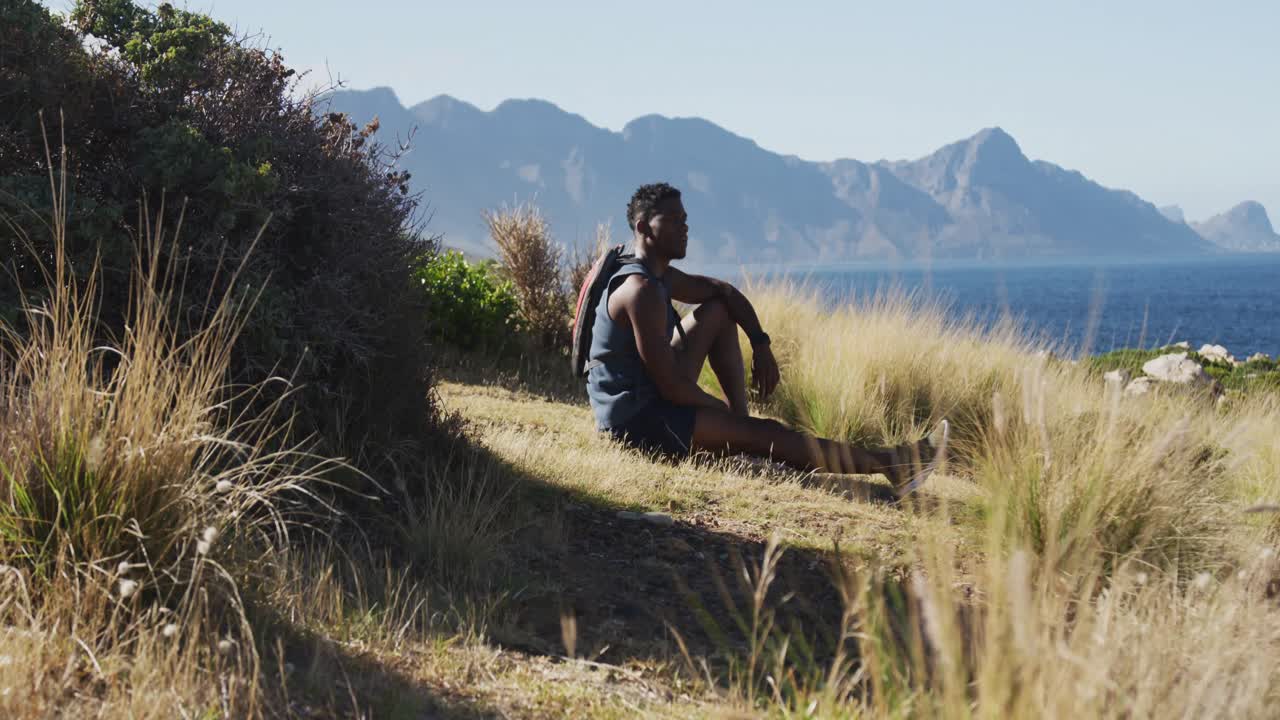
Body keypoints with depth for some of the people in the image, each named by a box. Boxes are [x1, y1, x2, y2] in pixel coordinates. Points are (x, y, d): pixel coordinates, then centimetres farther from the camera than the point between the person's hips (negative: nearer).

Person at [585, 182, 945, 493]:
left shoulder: (660, 277, 8)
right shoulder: (642, 292, -22)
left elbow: (725, 291, 22)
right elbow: (672, 387, -25)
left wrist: (760, 345, 8)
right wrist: (727, 412, -10)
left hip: (648, 396, 10)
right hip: (634, 419, -10)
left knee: (719, 311, 14)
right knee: (765, 434, -13)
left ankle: (741, 419, 10)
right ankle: (893, 465, -10)